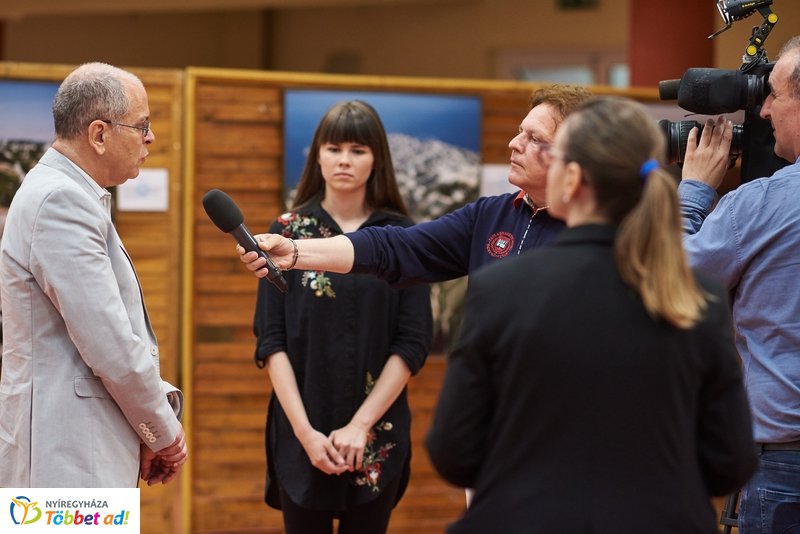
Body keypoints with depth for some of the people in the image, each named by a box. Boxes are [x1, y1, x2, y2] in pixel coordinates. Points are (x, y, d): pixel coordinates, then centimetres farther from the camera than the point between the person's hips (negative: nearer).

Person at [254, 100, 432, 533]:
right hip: (301, 431, 0)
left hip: (377, 437, 0)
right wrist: (305, 430, -11)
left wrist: (361, 424, -12)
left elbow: (414, 343, -3)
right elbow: (271, 341, -2)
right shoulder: (288, 232, 1)